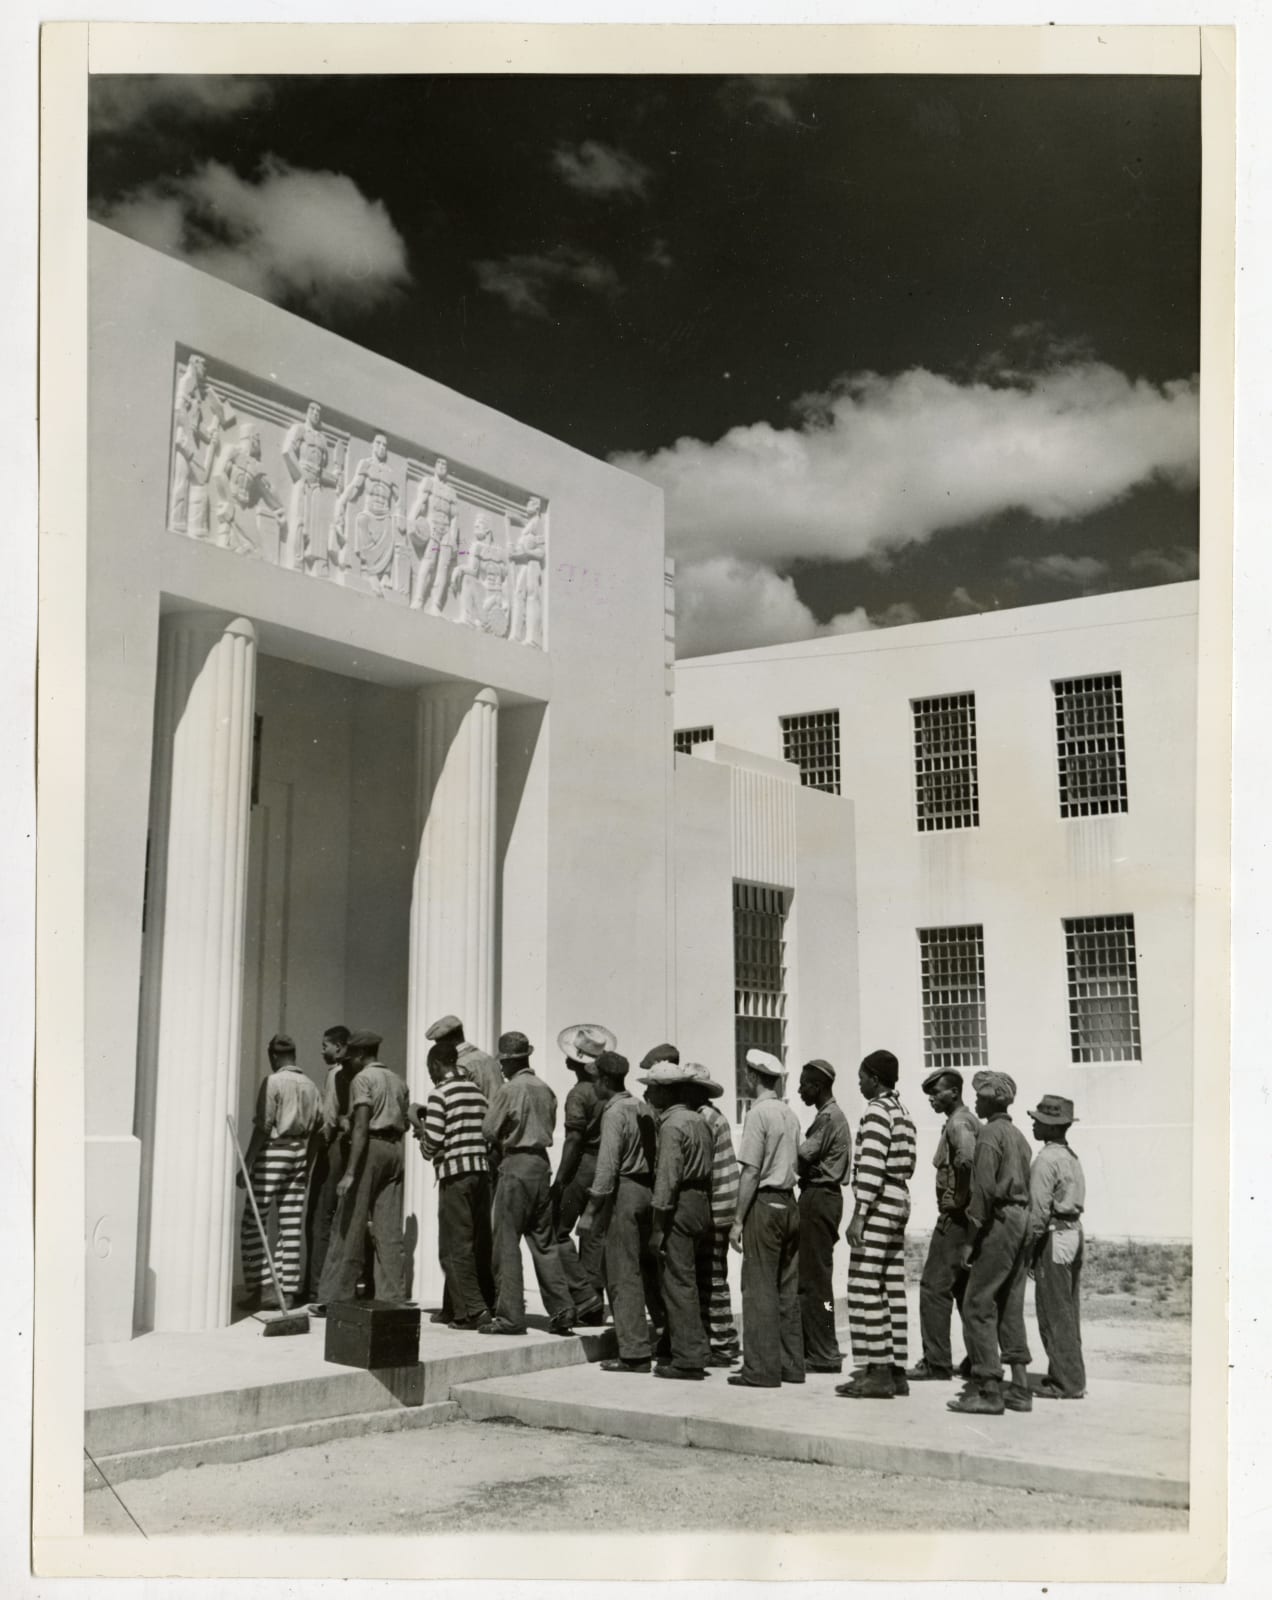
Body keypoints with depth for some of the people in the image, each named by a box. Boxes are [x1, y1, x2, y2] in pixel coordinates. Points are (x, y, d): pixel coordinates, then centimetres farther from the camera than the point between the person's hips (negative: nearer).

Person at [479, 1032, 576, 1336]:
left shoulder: (509, 1090, -11)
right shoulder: (545, 1089, 8)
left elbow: (489, 1130, -7)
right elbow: (550, 1126, 13)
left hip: (515, 1165, -7)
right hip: (542, 1162, 7)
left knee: (507, 1242, 0)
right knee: (543, 1241, 12)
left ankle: (510, 1315, 0)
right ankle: (561, 1310, 10)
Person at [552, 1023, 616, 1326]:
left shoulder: (579, 1094, -13)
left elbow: (573, 1141, -16)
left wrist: (559, 1182, -13)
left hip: (582, 1167, -7)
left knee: (559, 1230, 4)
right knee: (595, 1236, 11)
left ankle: (583, 1293, -5)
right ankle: (594, 1308, 14)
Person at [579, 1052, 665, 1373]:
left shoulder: (614, 1112, -13)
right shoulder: (644, 1108, 10)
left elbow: (607, 1165, -18)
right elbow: (657, 1155, 10)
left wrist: (591, 1210, -16)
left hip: (624, 1190, -8)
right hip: (648, 1189, 8)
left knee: (623, 1274, -2)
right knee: (648, 1265, 19)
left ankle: (635, 1352, 0)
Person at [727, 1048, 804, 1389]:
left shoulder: (759, 1113, -11)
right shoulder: (790, 1114, 12)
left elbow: (751, 1171, -15)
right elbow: (795, 1165, 11)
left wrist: (738, 1220, -12)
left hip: (764, 1204, -8)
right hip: (789, 1203, 8)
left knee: (759, 1288, -4)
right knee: (788, 1289, 11)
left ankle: (761, 1368, -3)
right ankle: (791, 1364, 14)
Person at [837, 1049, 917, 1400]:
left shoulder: (877, 1110, -11)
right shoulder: (903, 1114, 18)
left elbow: (871, 1166, -19)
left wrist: (859, 1215, -20)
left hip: (877, 1207, -10)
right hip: (899, 1204, 10)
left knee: (866, 1290, -8)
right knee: (892, 1290, 10)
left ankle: (878, 1372, -9)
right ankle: (896, 1371, 12)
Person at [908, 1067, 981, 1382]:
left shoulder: (958, 1124, -14)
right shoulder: (971, 1121, 17)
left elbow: (968, 1159, -33)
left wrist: (959, 1200, -21)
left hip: (956, 1217, -10)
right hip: (971, 1218, 10)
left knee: (934, 1288, -6)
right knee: (967, 1289, 15)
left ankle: (936, 1363, -5)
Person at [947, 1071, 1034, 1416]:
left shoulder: (989, 1134, -10)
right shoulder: (1019, 1136, 17)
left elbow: (984, 1188, -18)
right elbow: (1026, 1187, 16)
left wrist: (973, 1238, -16)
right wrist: (1025, 1231, 17)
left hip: (1000, 1222, -9)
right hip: (1021, 1220, 9)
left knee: (978, 1306, -6)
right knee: (1010, 1308, 13)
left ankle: (988, 1390, -8)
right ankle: (1020, 1389, 13)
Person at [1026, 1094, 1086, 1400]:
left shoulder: (1045, 1160, -15)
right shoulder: (1071, 1157, 12)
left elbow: (1039, 1210, -19)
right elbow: (1075, 1201, 12)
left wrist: (1029, 1248, -11)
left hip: (1054, 1236, -9)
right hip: (1074, 1231, 9)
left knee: (1054, 1313, -3)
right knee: (1068, 1311, 15)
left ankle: (1066, 1382, 0)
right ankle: (1069, 1375, 21)